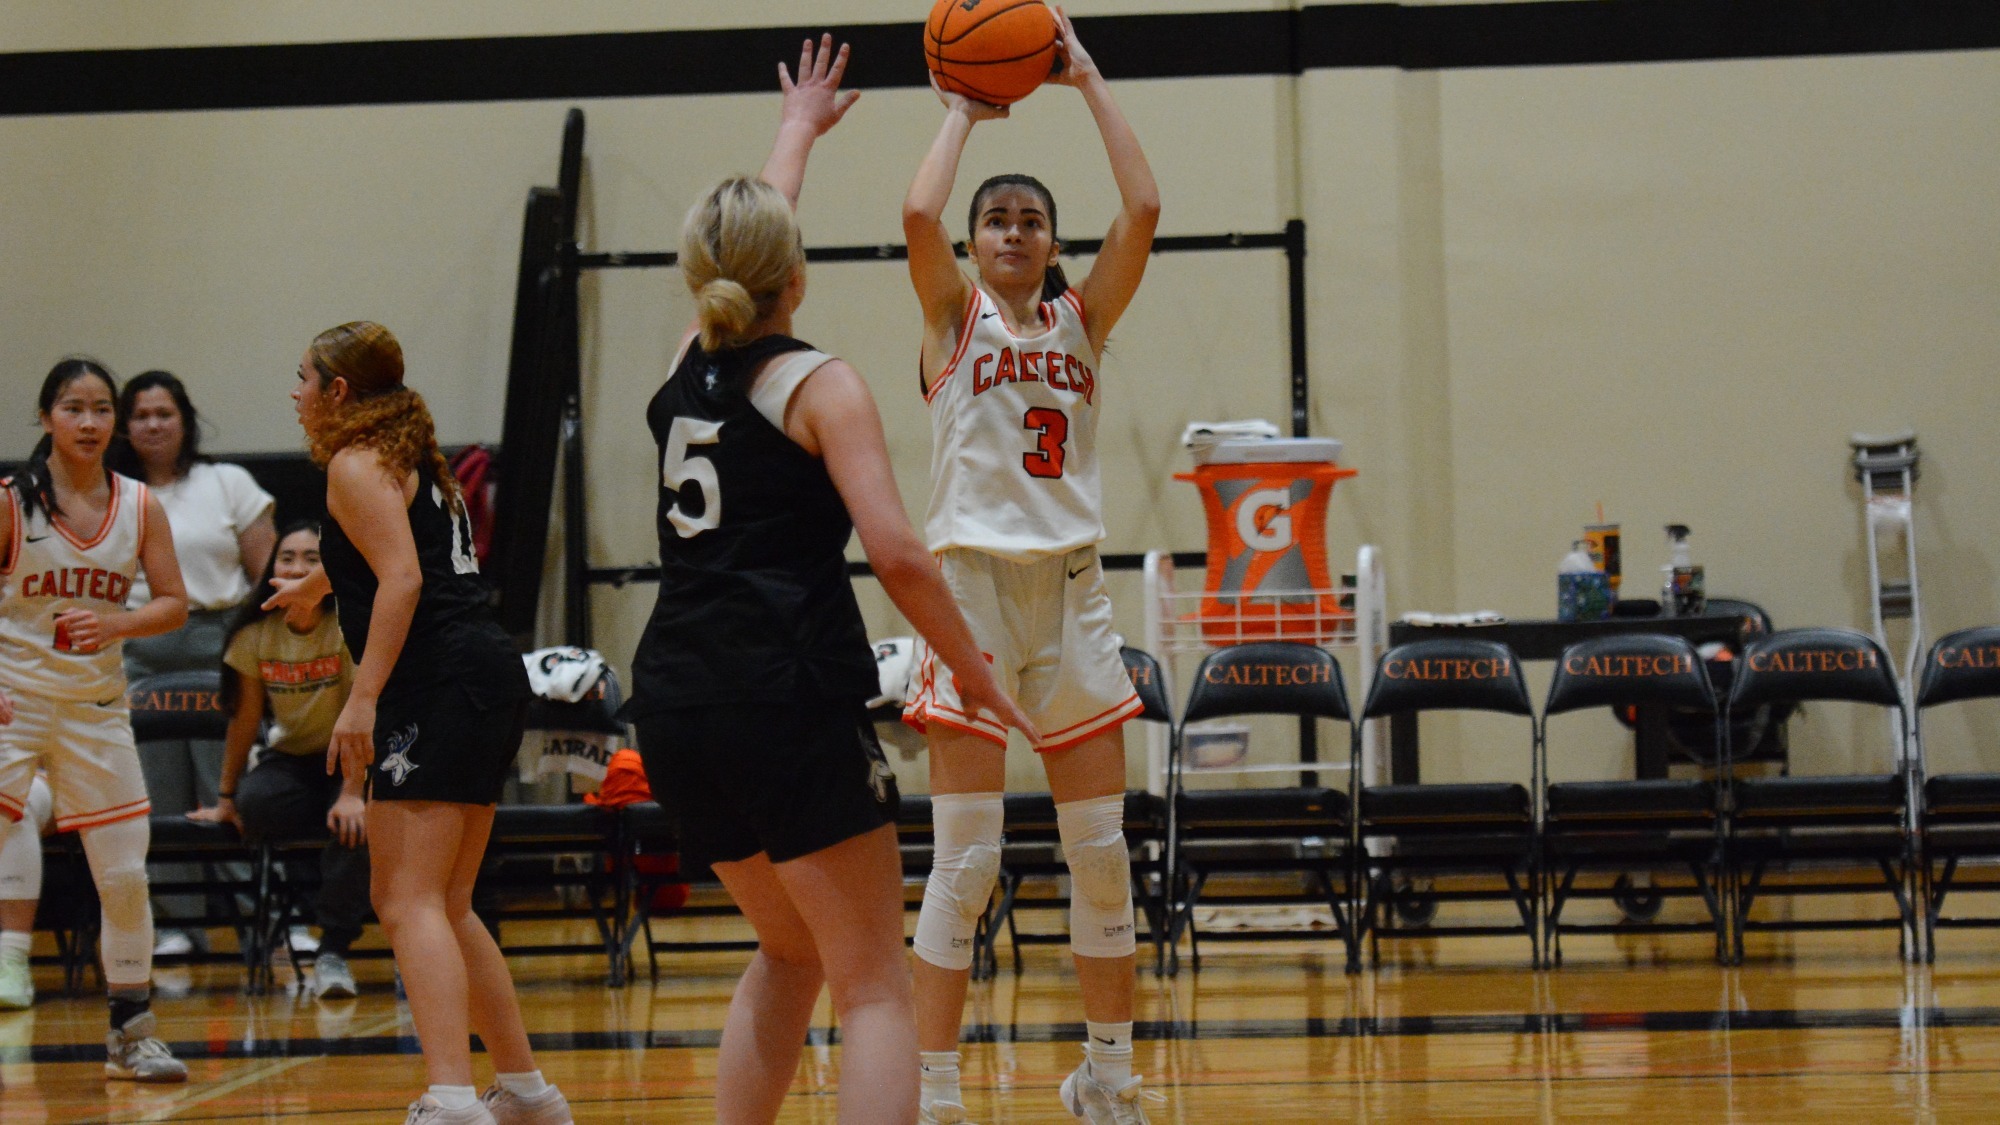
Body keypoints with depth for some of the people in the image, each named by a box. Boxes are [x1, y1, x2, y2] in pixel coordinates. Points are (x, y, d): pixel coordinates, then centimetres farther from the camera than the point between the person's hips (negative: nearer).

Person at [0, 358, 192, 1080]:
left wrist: (115, 623, -17)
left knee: (125, 875, 5)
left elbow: (174, 606, 3)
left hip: (97, 705, 3)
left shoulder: (140, 506, 2)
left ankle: (132, 1034, 19)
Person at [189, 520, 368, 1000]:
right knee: (254, 805, -31)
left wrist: (352, 794, -29)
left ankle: (333, 950, -25)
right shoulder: (256, 632, -5)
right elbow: (245, 717, 3)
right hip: (292, 758, 3)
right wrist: (226, 798, 7)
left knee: (355, 822, -35)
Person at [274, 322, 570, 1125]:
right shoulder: (411, 460, 24)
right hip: (487, 679, 10)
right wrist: (309, 587, 64)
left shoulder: (357, 464, -4)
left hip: (441, 687, -10)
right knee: (444, 907, 17)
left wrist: (364, 697, -23)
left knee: (410, 903, -15)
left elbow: (402, 580, -18)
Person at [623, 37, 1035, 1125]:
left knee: (790, 952, 25)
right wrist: (972, 668, -2)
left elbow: (747, 232, 33)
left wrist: (800, 128, 48)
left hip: (676, 701, 7)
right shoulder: (818, 383, -4)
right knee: (875, 987, -4)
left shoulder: (689, 366, 13)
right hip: (785, 698, -7)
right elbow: (895, 551, -14)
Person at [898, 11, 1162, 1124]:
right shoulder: (955, 315, 4)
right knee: (968, 858, -7)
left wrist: (1090, 81, 0)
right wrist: (965, 112, -1)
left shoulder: (1083, 319, 11)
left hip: (1073, 589, 4)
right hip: (974, 583, -4)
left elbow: (1143, 209, -3)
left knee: (1103, 849, 8)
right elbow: (919, 214, -15)